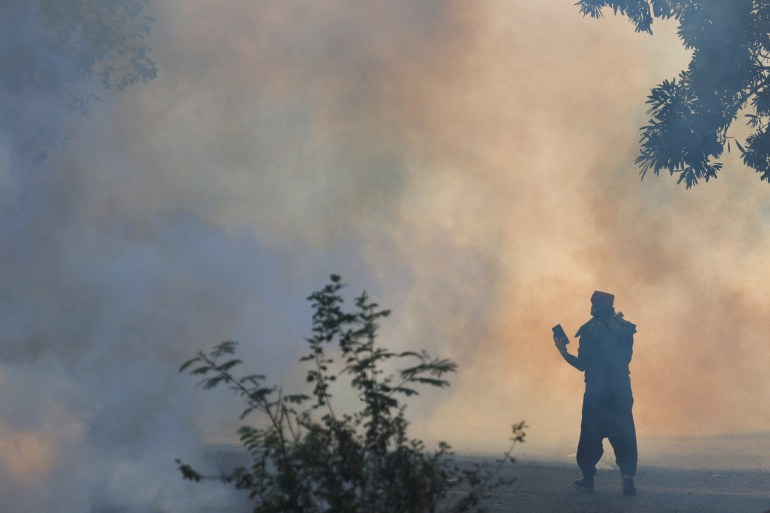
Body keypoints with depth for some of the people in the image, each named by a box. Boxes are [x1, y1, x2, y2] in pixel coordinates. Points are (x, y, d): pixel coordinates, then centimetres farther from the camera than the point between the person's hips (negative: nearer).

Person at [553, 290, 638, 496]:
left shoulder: (589, 330, -7)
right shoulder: (623, 328, 2)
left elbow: (583, 365, -8)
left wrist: (563, 352, 3)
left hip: (596, 392, -2)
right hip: (621, 391, 2)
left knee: (591, 433, 11)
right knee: (624, 435, 2)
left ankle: (587, 476, 16)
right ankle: (627, 474, -17)